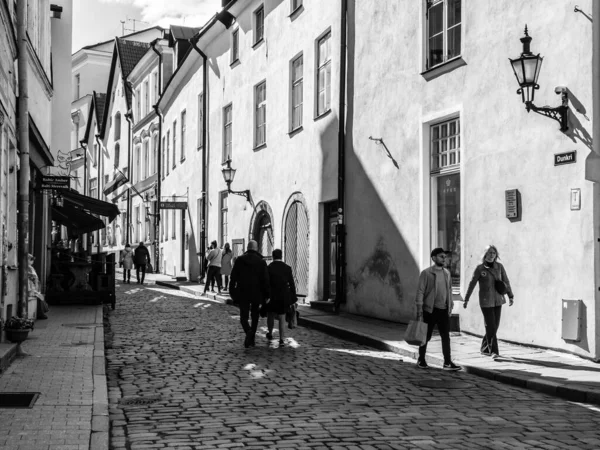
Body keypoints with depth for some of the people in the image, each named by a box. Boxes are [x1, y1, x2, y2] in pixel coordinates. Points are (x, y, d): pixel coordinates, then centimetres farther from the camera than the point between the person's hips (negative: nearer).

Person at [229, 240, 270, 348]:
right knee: (254, 316, 15)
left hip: (243, 294, 0)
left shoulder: (240, 260, -2)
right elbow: (265, 280, -7)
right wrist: (266, 295, -1)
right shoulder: (261, 262, -5)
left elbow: (233, 277, -2)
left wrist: (232, 292, 6)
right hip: (257, 294, 0)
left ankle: (249, 331, -24)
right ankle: (251, 339, 15)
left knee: (244, 317, 5)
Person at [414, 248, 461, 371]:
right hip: (430, 310, -4)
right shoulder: (426, 273, -8)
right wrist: (419, 311, -12)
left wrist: (450, 307, 15)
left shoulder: (447, 273, 9)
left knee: (446, 336, -1)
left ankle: (447, 363, 1)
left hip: (443, 310, 5)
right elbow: (420, 292, -9)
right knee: (426, 336, 6)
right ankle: (421, 360, 22)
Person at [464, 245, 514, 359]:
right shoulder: (480, 268, -7)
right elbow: (472, 284, -2)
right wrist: (466, 299, 0)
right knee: (491, 326, -10)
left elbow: (506, 282, 8)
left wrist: (511, 296, 5)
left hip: (498, 301, 4)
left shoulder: (499, 267, 2)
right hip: (486, 301, -4)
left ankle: (484, 349, 24)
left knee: (494, 327, 8)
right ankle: (494, 351, -6)